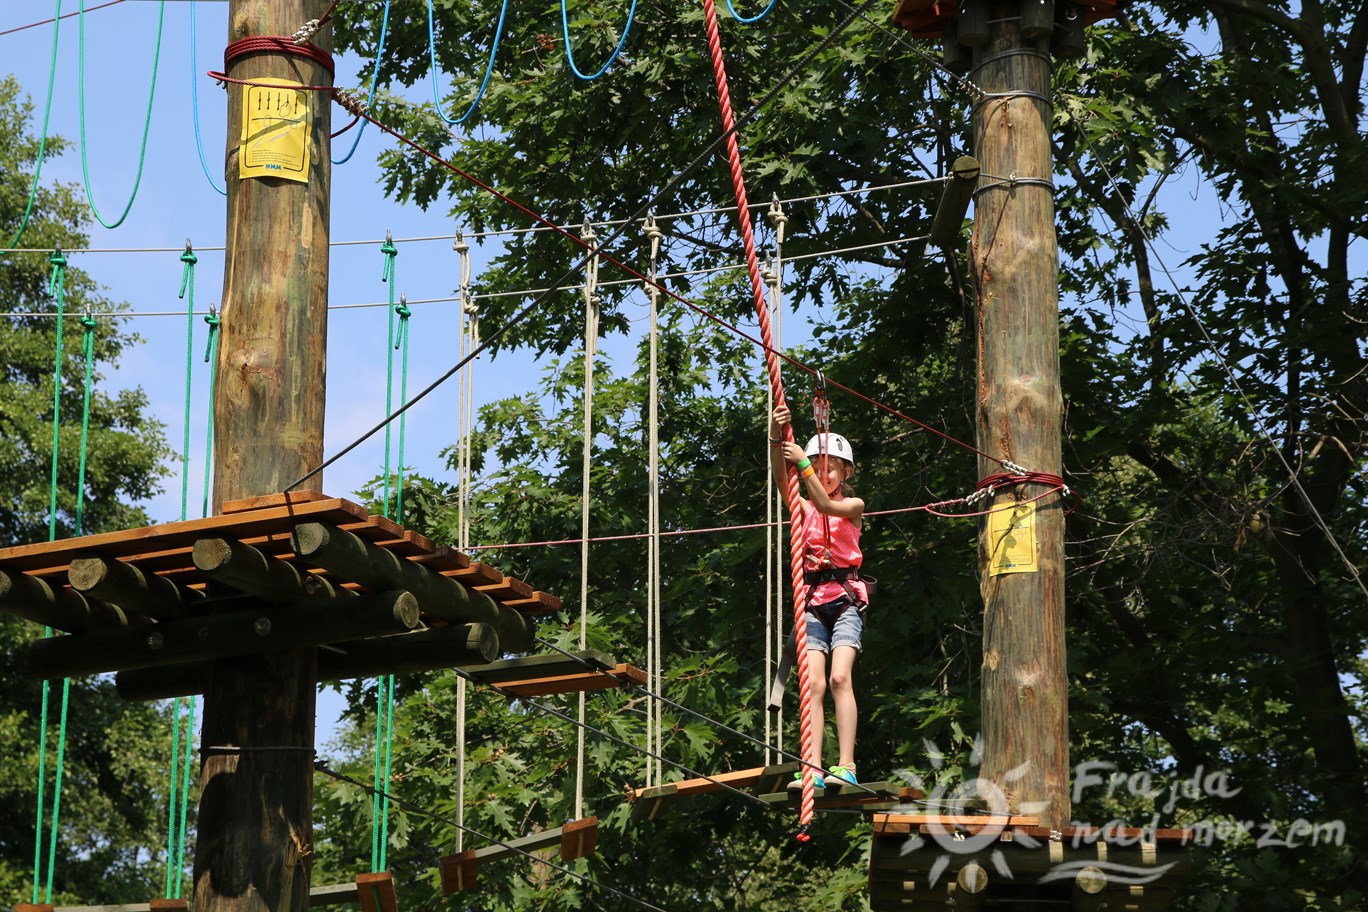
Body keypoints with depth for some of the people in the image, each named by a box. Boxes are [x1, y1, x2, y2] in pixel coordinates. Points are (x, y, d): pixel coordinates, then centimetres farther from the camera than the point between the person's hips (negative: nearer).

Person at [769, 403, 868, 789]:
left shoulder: (853, 505, 7)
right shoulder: (804, 509, 14)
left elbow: (827, 505, -14)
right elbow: (781, 481, -4)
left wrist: (803, 463, -21)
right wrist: (776, 437, -19)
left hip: (845, 598, -3)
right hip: (812, 600, 3)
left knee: (839, 677, -18)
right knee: (813, 683, -9)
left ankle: (846, 765, -22)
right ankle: (812, 768, -15)